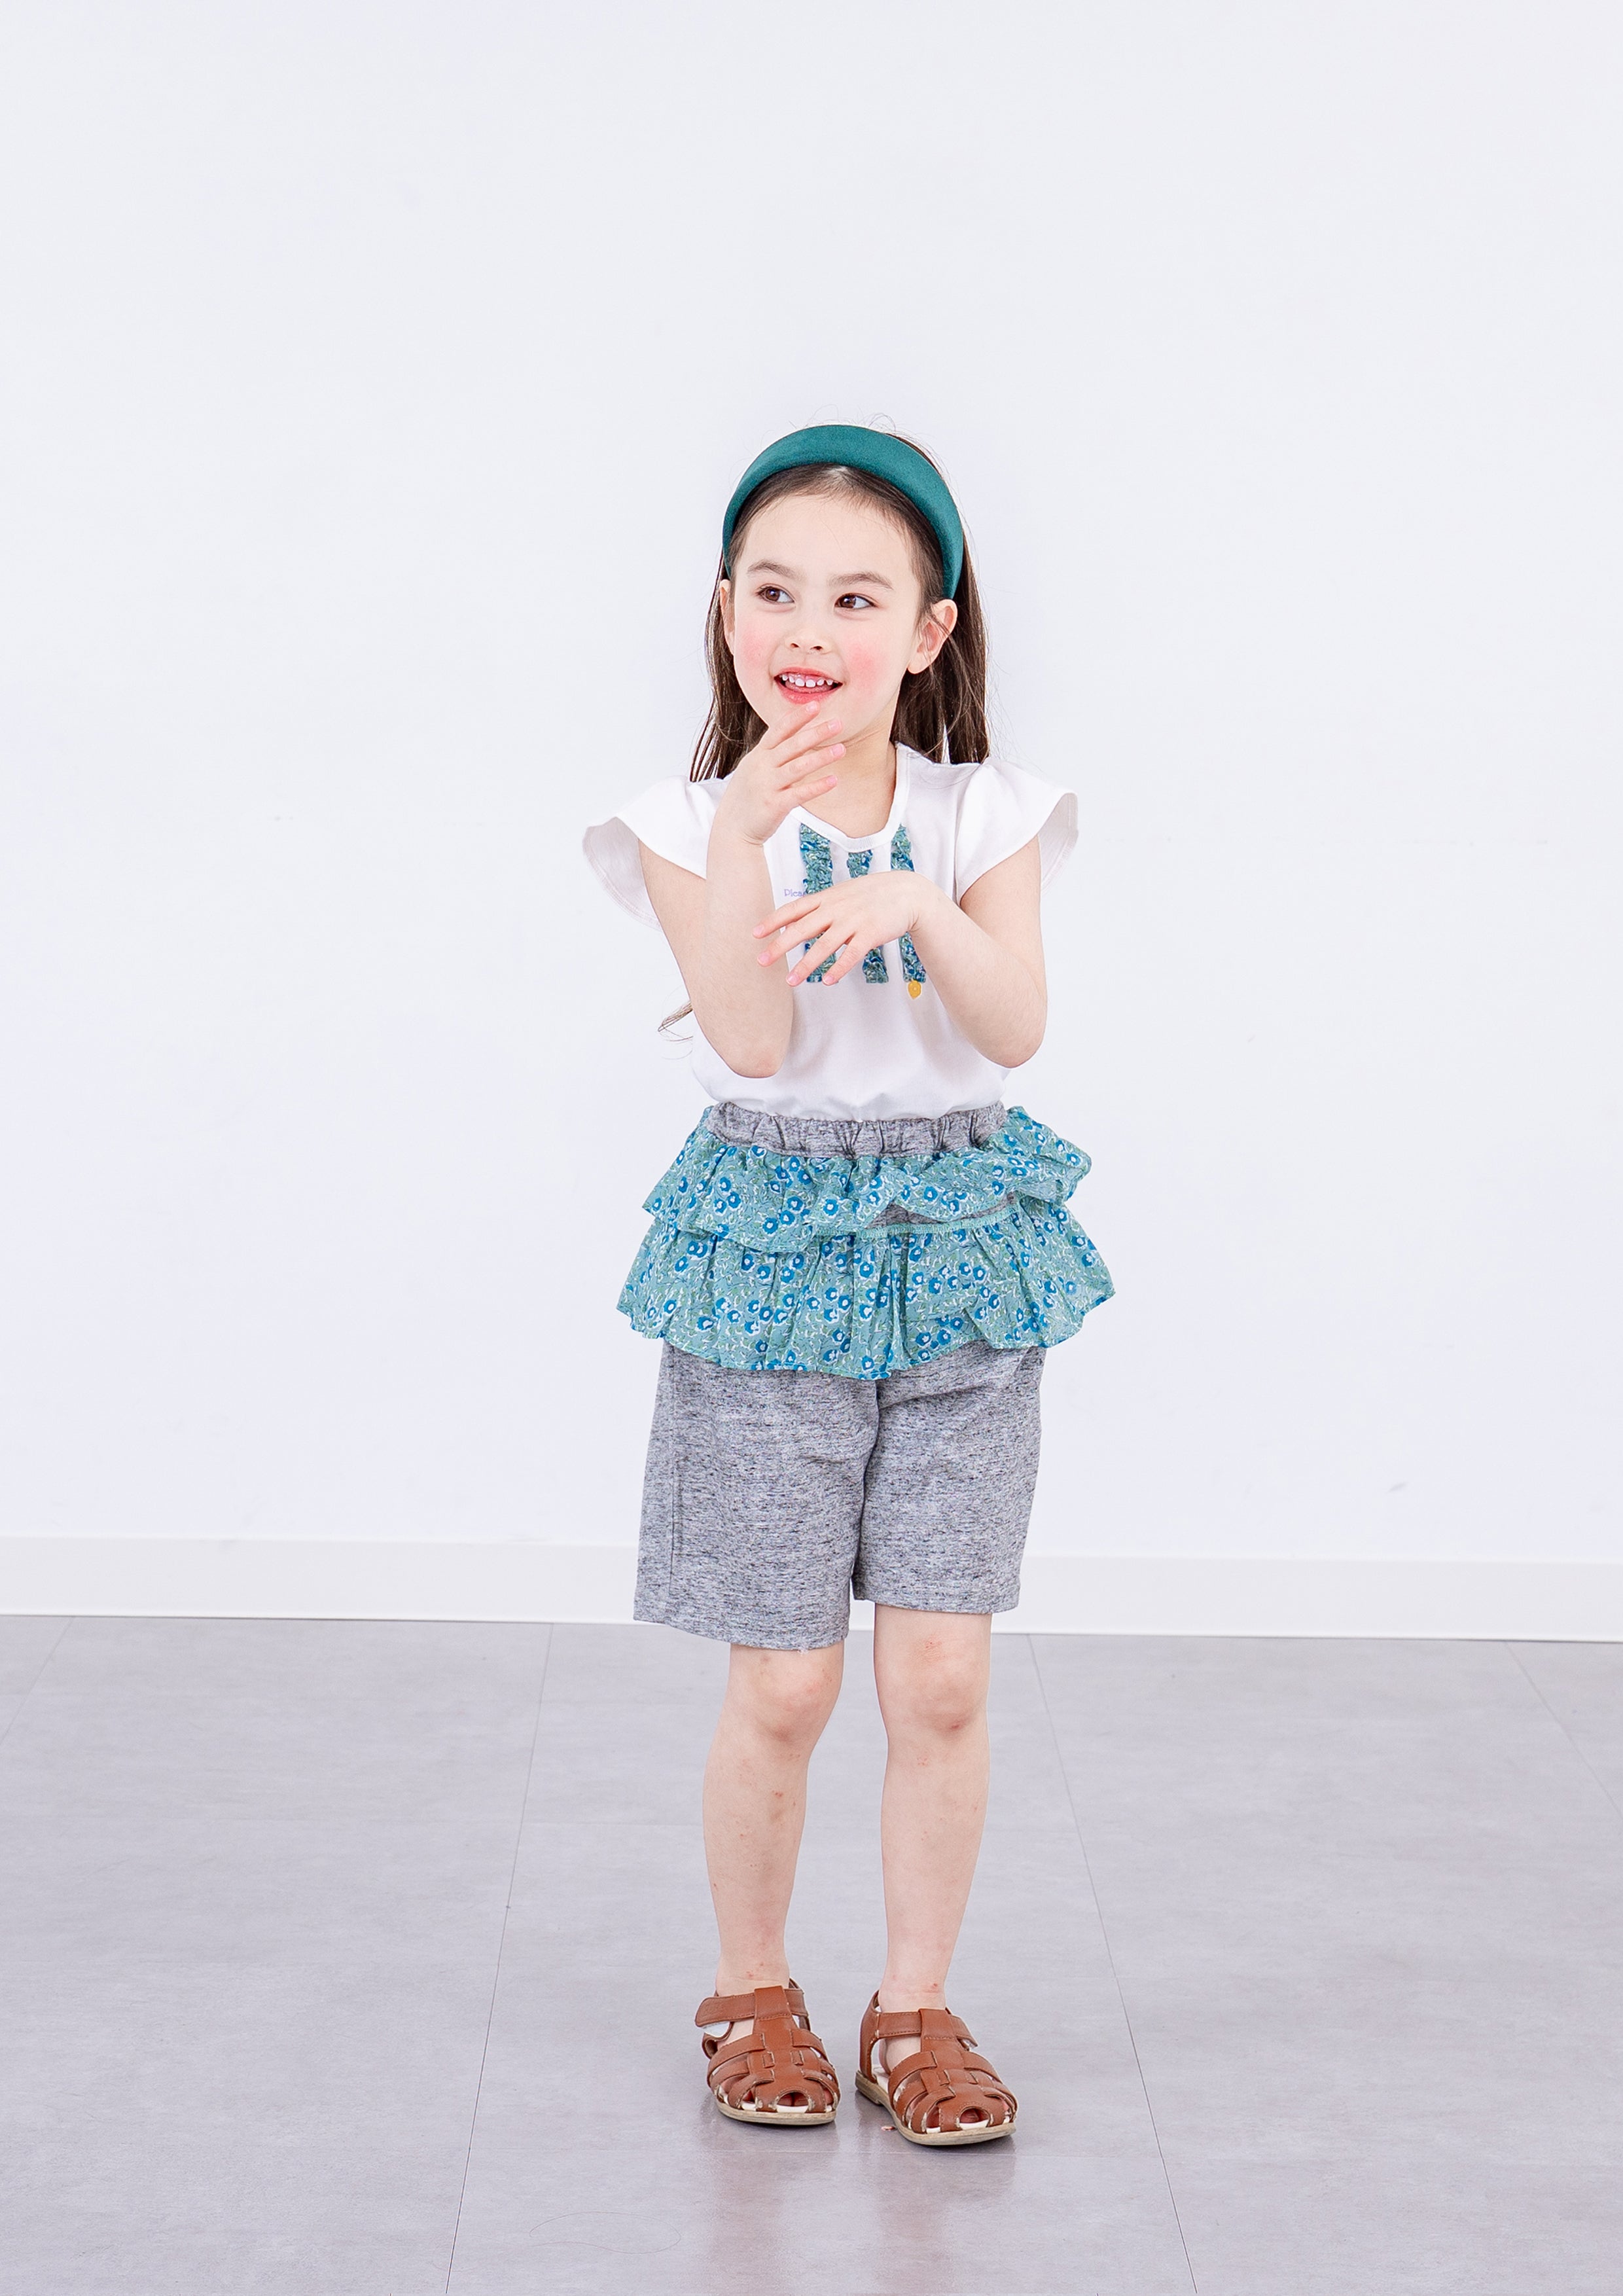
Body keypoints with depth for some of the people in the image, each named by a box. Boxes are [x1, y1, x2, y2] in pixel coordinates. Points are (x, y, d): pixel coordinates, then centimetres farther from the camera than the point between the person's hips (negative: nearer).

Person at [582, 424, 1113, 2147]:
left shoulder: (978, 813, 2)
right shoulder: (693, 823, -3)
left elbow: (1016, 1027, -11)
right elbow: (754, 1039, -17)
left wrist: (915, 904, -26)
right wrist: (748, 838, -27)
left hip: (958, 1248, 2)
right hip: (774, 1245, -1)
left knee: (942, 1678, 1)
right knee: (782, 1685, 2)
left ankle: (916, 2009, 19)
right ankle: (751, 1994, 24)